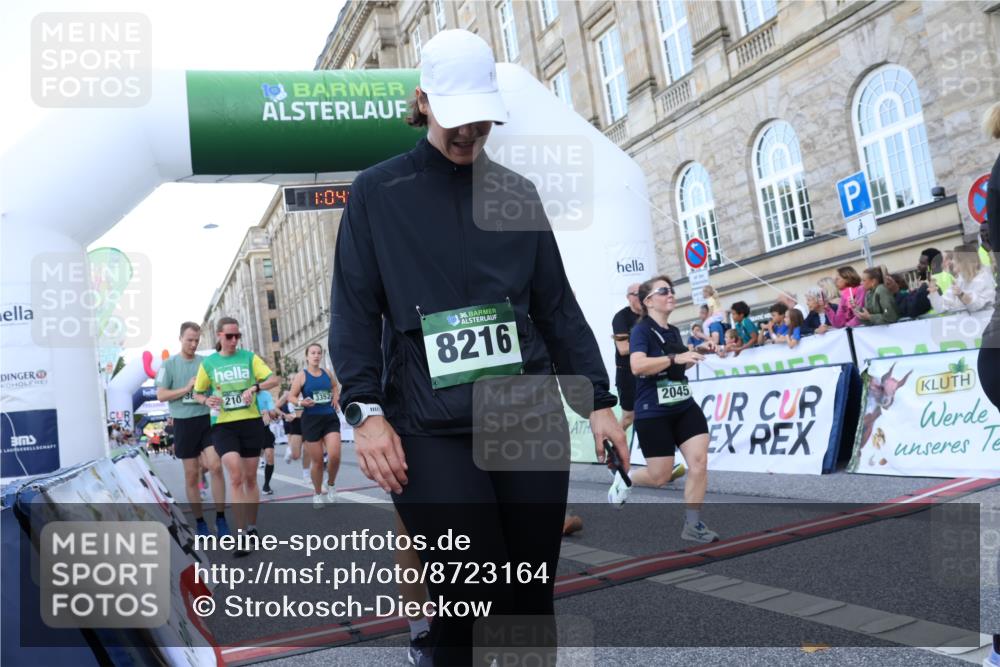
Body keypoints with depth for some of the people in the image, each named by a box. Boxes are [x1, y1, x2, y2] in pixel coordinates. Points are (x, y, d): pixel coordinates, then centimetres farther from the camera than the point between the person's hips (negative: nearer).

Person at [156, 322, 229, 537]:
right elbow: (161, 395, -4)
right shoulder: (169, 364, 0)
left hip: (207, 420, 1)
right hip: (184, 423, -1)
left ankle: (221, 518, -1)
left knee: (215, 466, -12)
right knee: (191, 474, 7)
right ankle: (200, 522, 19)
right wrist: (187, 388, -14)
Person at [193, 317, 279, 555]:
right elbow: (197, 393, 13)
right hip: (223, 425, -1)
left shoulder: (249, 357, 2)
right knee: (236, 477, -15)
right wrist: (207, 400, -9)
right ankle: (243, 535, -10)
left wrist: (255, 387, -21)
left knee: (250, 478, 10)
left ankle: (252, 527, 26)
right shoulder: (208, 363, 4)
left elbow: (275, 379, -3)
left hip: (251, 422, 1)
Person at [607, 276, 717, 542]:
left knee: (699, 462, -8)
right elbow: (638, 366, -30)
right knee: (660, 476, 0)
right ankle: (623, 479, 31)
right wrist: (674, 358, -34)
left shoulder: (674, 331, 11)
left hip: (684, 407, 7)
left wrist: (698, 353, 12)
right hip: (652, 413, -7)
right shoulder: (642, 330, -12)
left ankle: (692, 525, 2)